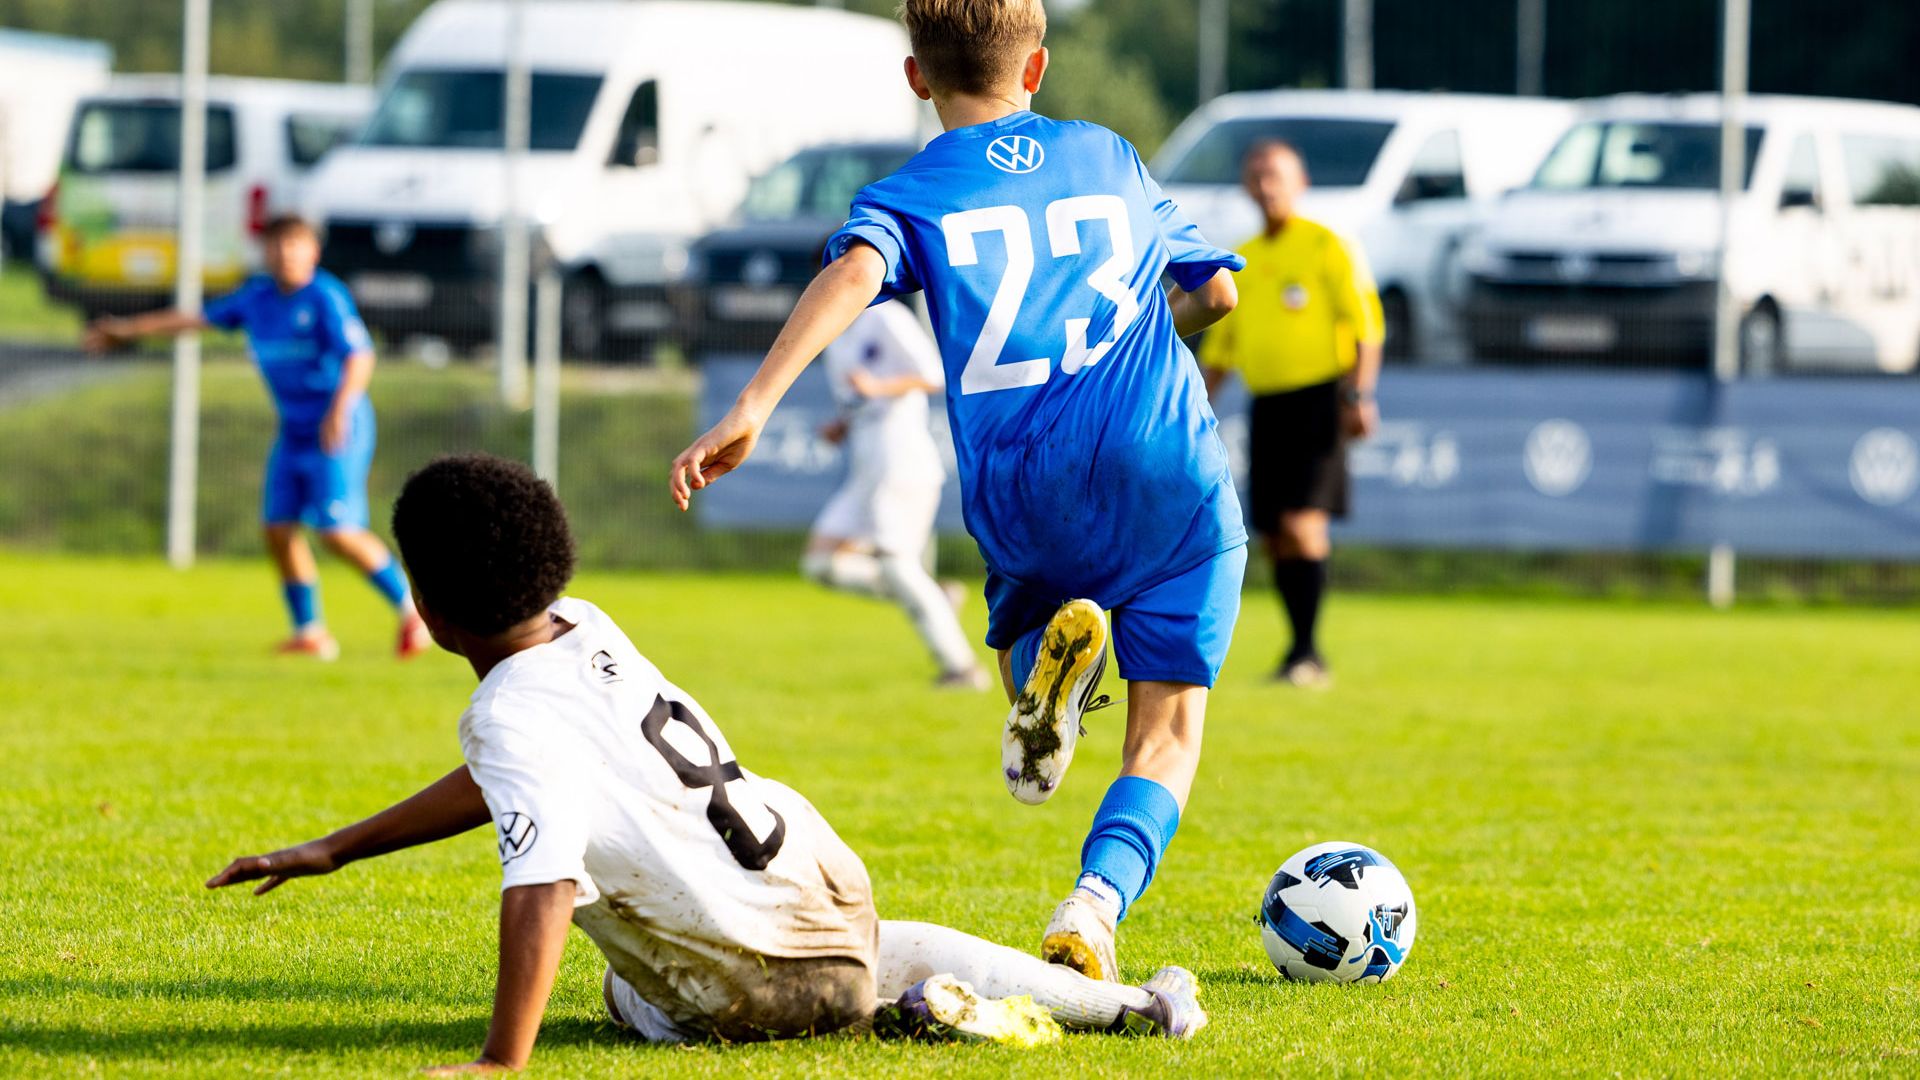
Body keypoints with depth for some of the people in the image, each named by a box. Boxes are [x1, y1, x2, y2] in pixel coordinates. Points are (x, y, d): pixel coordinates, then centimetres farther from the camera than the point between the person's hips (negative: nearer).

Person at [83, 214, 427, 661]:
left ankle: (411, 609, -2)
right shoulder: (257, 297, 9)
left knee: (338, 531, -16)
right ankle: (310, 632, 10)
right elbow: (199, 318, 21)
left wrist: (340, 407, -38)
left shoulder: (325, 297, -13)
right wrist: (129, 329, 26)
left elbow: (359, 356, -22)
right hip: (294, 431, 8)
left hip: (337, 431, -8)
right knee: (279, 528, 1)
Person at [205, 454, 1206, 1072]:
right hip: (832, 889, 7)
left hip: (749, 987, -7)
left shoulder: (513, 717, -26)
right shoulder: (586, 629, 0)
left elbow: (541, 890, -40)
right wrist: (333, 850, 17)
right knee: (885, 949, 41)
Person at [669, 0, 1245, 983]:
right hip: (1173, 478, 1)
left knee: (1019, 608, 31)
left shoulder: (913, 196, 8)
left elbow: (853, 275, -14)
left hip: (1022, 496, -1)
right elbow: (1216, 289, 26)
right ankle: (1093, 910, -20)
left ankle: (1041, 654, -6)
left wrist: (750, 410, -23)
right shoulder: (1110, 157, 18)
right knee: (1166, 730, 6)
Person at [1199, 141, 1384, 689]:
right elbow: (1220, 344, 24)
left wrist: (1359, 396, -16)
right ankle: (1303, 659, 12)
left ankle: (1307, 651, -18)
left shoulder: (1327, 246, 0)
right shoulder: (1243, 260, 18)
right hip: (1266, 402, 6)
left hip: (1317, 397, -6)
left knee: (1301, 521, -17)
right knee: (1276, 538, 4)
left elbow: (1366, 324, -5)